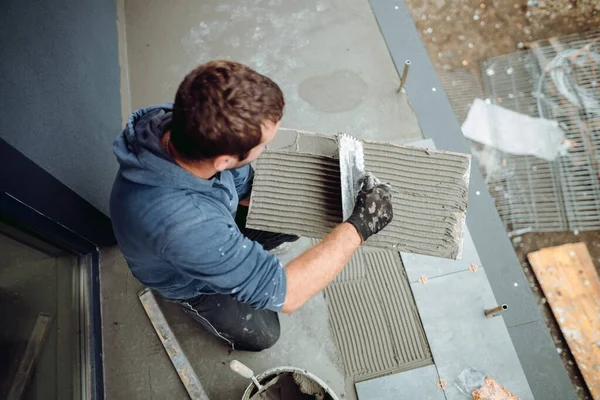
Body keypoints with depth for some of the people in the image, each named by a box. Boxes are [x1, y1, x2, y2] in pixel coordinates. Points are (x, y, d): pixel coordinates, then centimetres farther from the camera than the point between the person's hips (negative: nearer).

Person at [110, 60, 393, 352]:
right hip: (187, 280, -4)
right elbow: (282, 292, -39)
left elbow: (242, 186, -8)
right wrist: (359, 226, -34)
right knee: (261, 334, 10)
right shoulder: (179, 222, -50)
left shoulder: (188, 126, -30)